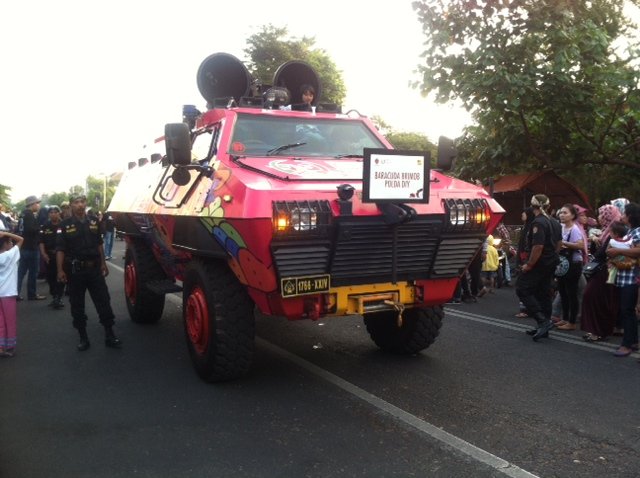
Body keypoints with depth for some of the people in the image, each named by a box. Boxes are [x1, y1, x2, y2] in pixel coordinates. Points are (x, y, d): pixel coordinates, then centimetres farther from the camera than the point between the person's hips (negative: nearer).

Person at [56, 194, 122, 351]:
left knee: (103, 301, 2)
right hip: (75, 270, -2)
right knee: (77, 305, 6)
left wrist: (103, 264, 11)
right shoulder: (65, 225, -4)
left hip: (94, 268, 2)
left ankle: (110, 335, 9)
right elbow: (60, 249, -6)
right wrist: (60, 270, -14)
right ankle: (83, 338, 18)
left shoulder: (94, 221, 6)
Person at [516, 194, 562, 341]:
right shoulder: (555, 222, 11)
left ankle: (542, 320, -13)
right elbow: (558, 243, 20)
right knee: (544, 293, 14)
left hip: (539, 263, -9)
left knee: (522, 289, -5)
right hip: (551, 263, 9)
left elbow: (538, 246, -26)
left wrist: (529, 264, -20)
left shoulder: (538, 223, -18)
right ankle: (543, 327, 19)